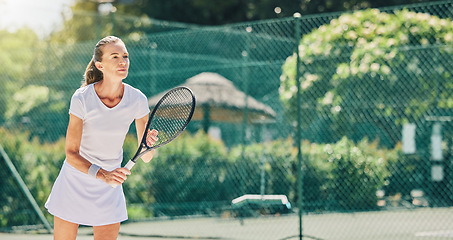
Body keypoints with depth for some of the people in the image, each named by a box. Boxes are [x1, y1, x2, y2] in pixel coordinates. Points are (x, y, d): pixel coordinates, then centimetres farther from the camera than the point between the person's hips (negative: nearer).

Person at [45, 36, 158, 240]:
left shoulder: (137, 99, -12)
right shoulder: (82, 98, -19)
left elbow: (145, 157, -6)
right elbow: (71, 153, -17)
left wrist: (149, 144, -30)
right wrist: (102, 175, -33)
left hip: (109, 191, 2)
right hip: (74, 182, -2)